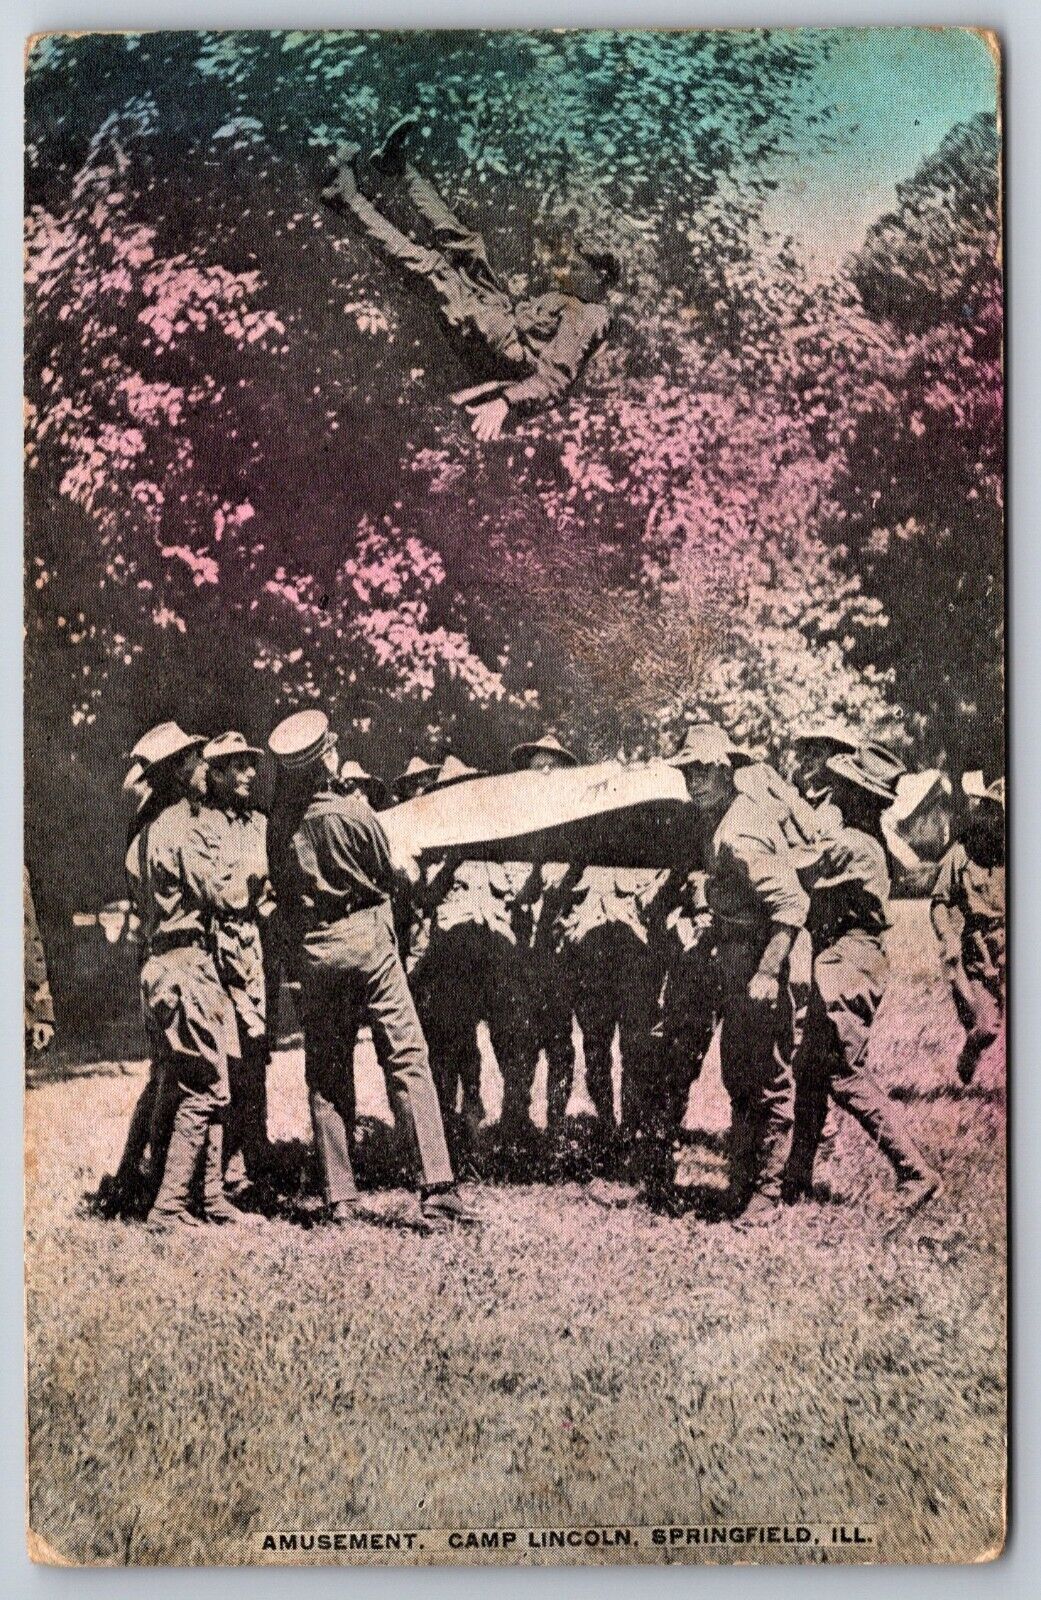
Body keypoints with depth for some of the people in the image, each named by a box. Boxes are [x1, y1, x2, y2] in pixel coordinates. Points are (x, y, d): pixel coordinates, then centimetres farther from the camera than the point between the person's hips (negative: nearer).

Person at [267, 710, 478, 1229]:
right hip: (367, 940, -3)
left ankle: (339, 1196, 10)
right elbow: (386, 875, 4)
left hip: (312, 952, 3)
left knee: (326, 1075, 11)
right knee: (408, 1061, -2)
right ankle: (437, 1187, -9)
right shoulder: (354, 812, -9)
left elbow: (278, 891, 7)